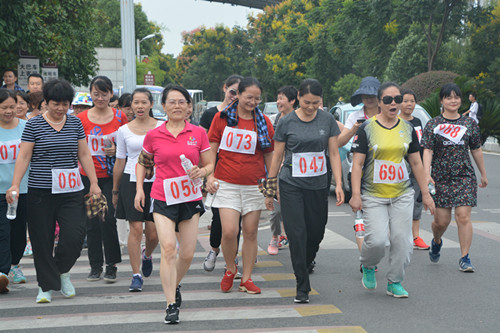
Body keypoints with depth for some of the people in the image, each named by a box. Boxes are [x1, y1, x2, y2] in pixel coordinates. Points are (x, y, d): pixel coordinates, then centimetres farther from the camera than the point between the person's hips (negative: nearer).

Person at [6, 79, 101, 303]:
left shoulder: (75, 123, 10)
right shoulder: (34, 124, 1)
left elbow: (84, 155, 12)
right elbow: (24, 157, -2)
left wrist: (94, 183, 6)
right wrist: (15, 184, -11)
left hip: (71, 190, 2)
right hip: (40, 191, -2)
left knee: (75, 235, -9)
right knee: (42, 240, 1)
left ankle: (62, 271, 19)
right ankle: (46, 286, 13)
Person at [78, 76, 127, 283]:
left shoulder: (119, 117, 1)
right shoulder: (82, 118, 2)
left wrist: (117, 150, -10)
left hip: (111, 176, -1)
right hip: (88, 175, 1)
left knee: (108, 219, -9)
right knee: (92, 222, 6)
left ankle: (111, 265, 4)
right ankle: (95, 265, 17)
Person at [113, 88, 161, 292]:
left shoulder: (161, 127, 3)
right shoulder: (124, 130, 5)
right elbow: (120, 162, 11)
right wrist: (115, 190, 12)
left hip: (156, 181, 0)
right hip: (131, 181, 0)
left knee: (153, 233, 1)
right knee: (136, 229, -6)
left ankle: (147, 255, 35)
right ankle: (136, 275, 1)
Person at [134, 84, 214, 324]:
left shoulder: (198, 133, 3)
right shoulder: (153, 135, 1)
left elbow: (210, 164, 7)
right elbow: (142, 162, 15)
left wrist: (202, 172, -14)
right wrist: (139, 189, 5)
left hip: (190, 198, 2)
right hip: (163, 198, -2)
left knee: (187, 253, 6)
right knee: (168, 247, -15)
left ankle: (174, 285, 37)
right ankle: (171, 304, -10)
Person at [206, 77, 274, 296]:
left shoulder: (263, 122, 5)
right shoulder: (222, 118, 2)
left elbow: (270, 155, 12)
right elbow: (212, 149, 6)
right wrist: (210, 175, -4)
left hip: (254, 186, 2)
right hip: (227, 184, -2)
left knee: (251, 233, 5)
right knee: (229, 232, -11)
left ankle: (246, 279, 17)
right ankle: (230, 269, 16)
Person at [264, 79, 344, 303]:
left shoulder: (327, 121, 3)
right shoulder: (286, 123, -2)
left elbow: (334, 154, 4)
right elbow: (277, 157, 4)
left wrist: (339, 184, -6)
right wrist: (269, 188, 4)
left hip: (318, 184, 2)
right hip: (291, 184, -2)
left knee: (316, 232, 10)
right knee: (297, 233, -9)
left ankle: (306, 263, 44)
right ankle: (302, 287, -2)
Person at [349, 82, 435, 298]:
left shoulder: (408, 130, 8)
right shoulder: (367, 129, -4)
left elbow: (416, 163, 14)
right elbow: (357, 164, -5)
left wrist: (425, 194, 13)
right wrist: (356, 195, -12)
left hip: (402, 195, 3)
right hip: (373, 195, -3)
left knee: (402, 240, -1)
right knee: (377, 240, -13)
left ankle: (394, 282, 18)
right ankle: (367, 267, 19)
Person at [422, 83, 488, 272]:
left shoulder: (470, 124, 7)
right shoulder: (433, 125, 2)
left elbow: (476, 151, 14)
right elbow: (427, 151, -5)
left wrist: (483, 174, 19)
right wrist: (427, 174, -19)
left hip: (465, 177, 1)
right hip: (441, 177, -1)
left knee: (463, 216, -9)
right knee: (441, 220, 3)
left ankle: (465, 258, -2)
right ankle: (436, 242, 37)